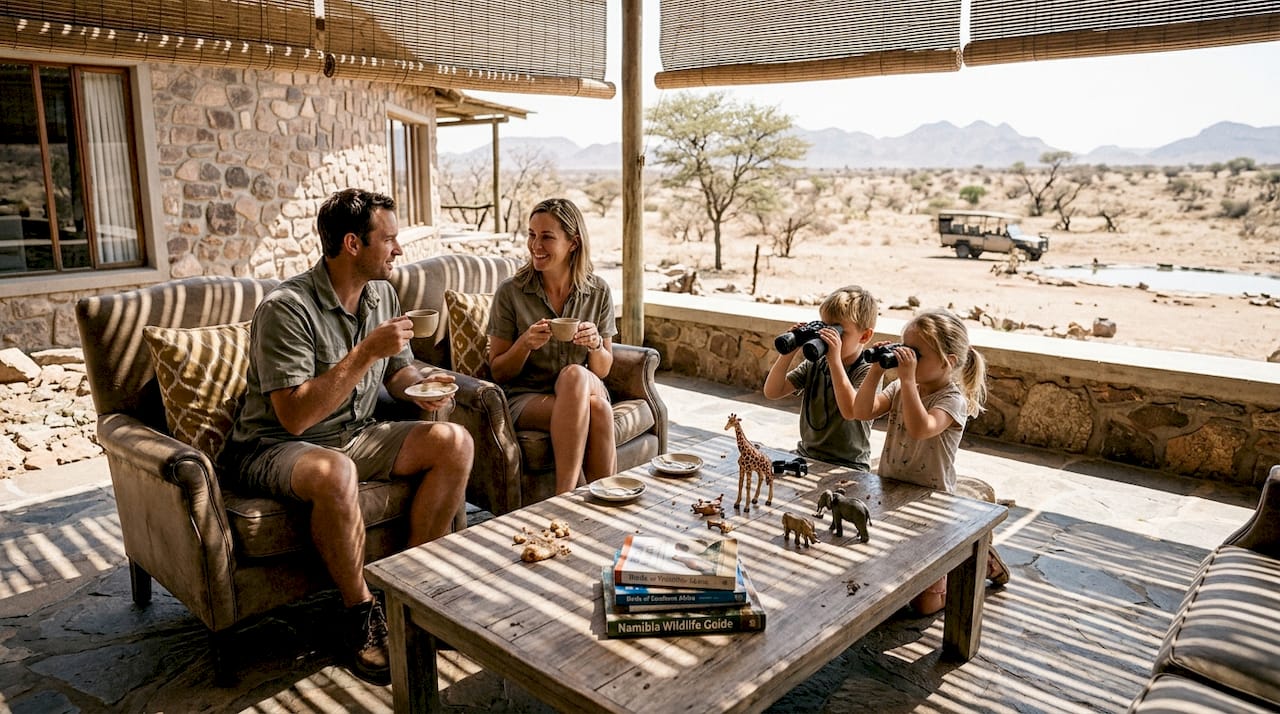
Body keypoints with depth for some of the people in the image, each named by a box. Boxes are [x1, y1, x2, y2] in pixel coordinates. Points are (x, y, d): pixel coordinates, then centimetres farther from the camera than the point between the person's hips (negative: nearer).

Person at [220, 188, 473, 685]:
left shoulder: (382, 294, 3)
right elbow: (295, 417, -27)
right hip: (274, 448, -7)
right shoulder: (287, 308, -21)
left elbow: (398, 370, 15)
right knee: (335, 474, -40)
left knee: (454, 442, -13)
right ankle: (363, 613, -16)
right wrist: (367, 351, -29)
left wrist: (420, 386, -10)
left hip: (354, 435, 7)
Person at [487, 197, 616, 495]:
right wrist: (525, 344, -19)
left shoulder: (598, 292, 1)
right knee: (594, 409, -34)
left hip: (586, 389, 3)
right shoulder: (510, 292, -5)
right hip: (526, 397, -2)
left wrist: (595, 343, -14)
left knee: (575, 376, -35)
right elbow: (498, 372, 0)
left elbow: (603, 370, 8)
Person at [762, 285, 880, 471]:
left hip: (847, 466, -5)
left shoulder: (868, 372, -9)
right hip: (805, 455, 5)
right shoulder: (813, 364, 7)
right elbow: (772, 392, 1)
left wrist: (835, 359, -30)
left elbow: (851, 410, -28)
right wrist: (790, 352, -9)